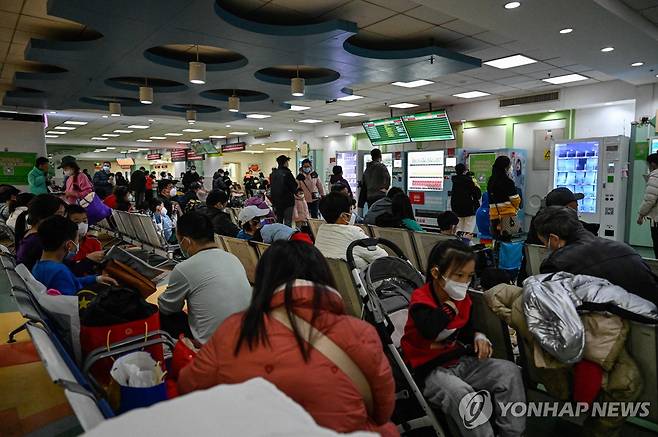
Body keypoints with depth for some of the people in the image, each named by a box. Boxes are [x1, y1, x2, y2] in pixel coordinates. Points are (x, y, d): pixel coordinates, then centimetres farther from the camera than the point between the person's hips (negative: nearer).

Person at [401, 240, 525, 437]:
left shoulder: (464, 300, 5)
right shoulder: (420, 300, -16)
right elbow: (431, 330, -37)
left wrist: (479, 337, -3)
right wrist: (450, 304, -22)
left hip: (462, 361, 7)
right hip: (432, 370, -7)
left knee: (509, 370, -6)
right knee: (460, 392, -36)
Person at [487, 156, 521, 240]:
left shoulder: (490, 181, 9)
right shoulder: (508, 181, -10)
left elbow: (491, 200, 8)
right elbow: (515, 199, -7)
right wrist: (515, 208, 12)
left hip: (494, 214, 7)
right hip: (507, 214, -7)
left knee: (497, 238, 11)